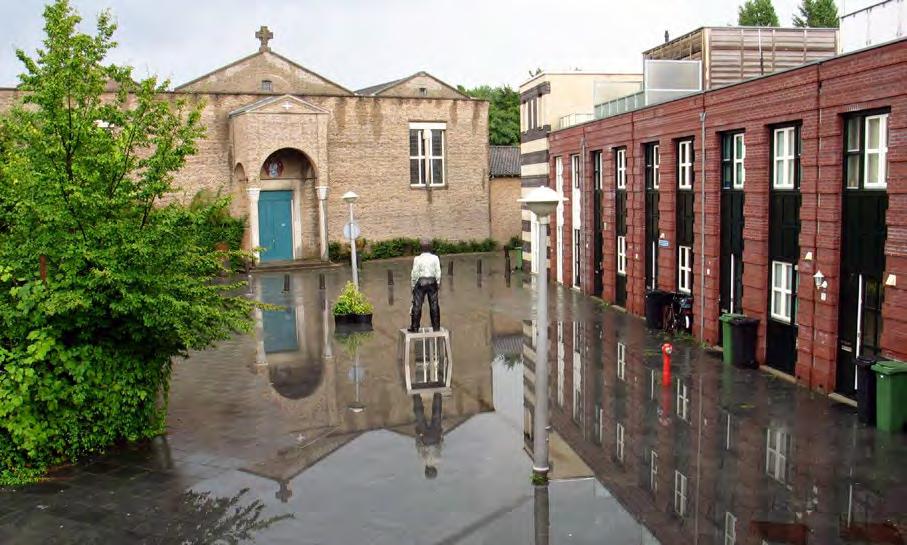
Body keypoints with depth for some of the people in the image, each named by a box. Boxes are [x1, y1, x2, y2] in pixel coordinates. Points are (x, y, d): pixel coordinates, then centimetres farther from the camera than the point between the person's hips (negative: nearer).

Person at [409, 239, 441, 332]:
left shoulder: (417, 259, -6)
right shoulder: (435, 258, 0)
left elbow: (414, 273, -5)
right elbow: (438, 272, 0)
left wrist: (413, 285, 5)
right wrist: (437, 283, 10)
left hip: (420, 282, -2)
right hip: (432, 282, 2)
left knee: (417, 305, 1)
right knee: (434, 305, 8)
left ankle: (414, 327, 1)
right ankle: (436, 327, 11)